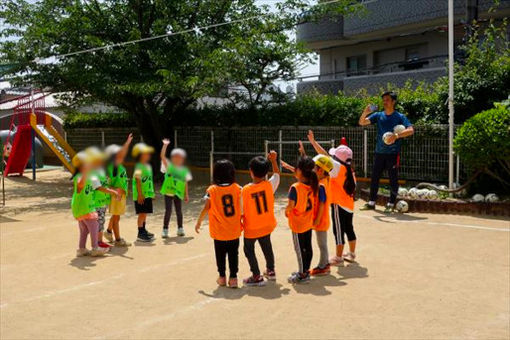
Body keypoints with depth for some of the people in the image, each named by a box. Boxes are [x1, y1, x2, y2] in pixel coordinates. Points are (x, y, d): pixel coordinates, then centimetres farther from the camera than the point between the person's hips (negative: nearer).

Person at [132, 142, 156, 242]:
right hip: (141, 195, -9)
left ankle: (143, 230, 28)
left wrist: (151, 193, 20)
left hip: (148, 194, 9)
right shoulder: (139, 167, -14)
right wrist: (140, 194, -21)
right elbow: (138, 181, -18)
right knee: (142, 213, -6)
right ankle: (140, 234, -2)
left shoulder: (148, 166, 14)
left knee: (145, 213, 16)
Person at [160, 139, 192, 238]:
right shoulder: (169, 166, 1)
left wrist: (186, 194, 9)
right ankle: (165, 230, 5)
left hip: (178, 193, 2)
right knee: (168, 211, -4)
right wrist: (165, 145, -19)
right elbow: (162, 156, -10)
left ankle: (180, 229, 22)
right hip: (168, 192, -2)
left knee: (179, 211, 8)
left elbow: (185, 183, 11)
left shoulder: (184, 170, 8)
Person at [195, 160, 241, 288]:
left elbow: (206, 208, -11)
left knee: (220, 255, 14)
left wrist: (199, 222, -2)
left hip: (219, 232, -1)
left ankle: (222, 277, 23)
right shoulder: (236, 188, -5)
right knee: (233, 255, 9)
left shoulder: (212, 190, -11)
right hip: (234, 231, 1)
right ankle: (233, 278, 10)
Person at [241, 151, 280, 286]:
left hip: (251, 228, -4)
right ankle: (271, 271, 40)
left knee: (249, 250, 13)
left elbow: (241, 211, -17)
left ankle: (257, 276, 14)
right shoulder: (269, 185, -15)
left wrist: (240, 220, -1)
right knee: (267, 247, 25)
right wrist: (273, 160, 8)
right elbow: (277, 174, 7)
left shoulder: (245, 190, -23)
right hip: (267, 225, 5)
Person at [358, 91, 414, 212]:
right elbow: (362, 122, -1)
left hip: (393, 153, -4)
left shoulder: (400, 117, -3)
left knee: (393, 179, 0)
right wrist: (365, 113, -21)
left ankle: (391, 204, 9)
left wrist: (397, 135, -29)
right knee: (374, 177, 7)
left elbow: (411, 130, -14)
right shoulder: (378, 115, 7)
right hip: (379, 152, 4)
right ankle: (371, 202, 16)